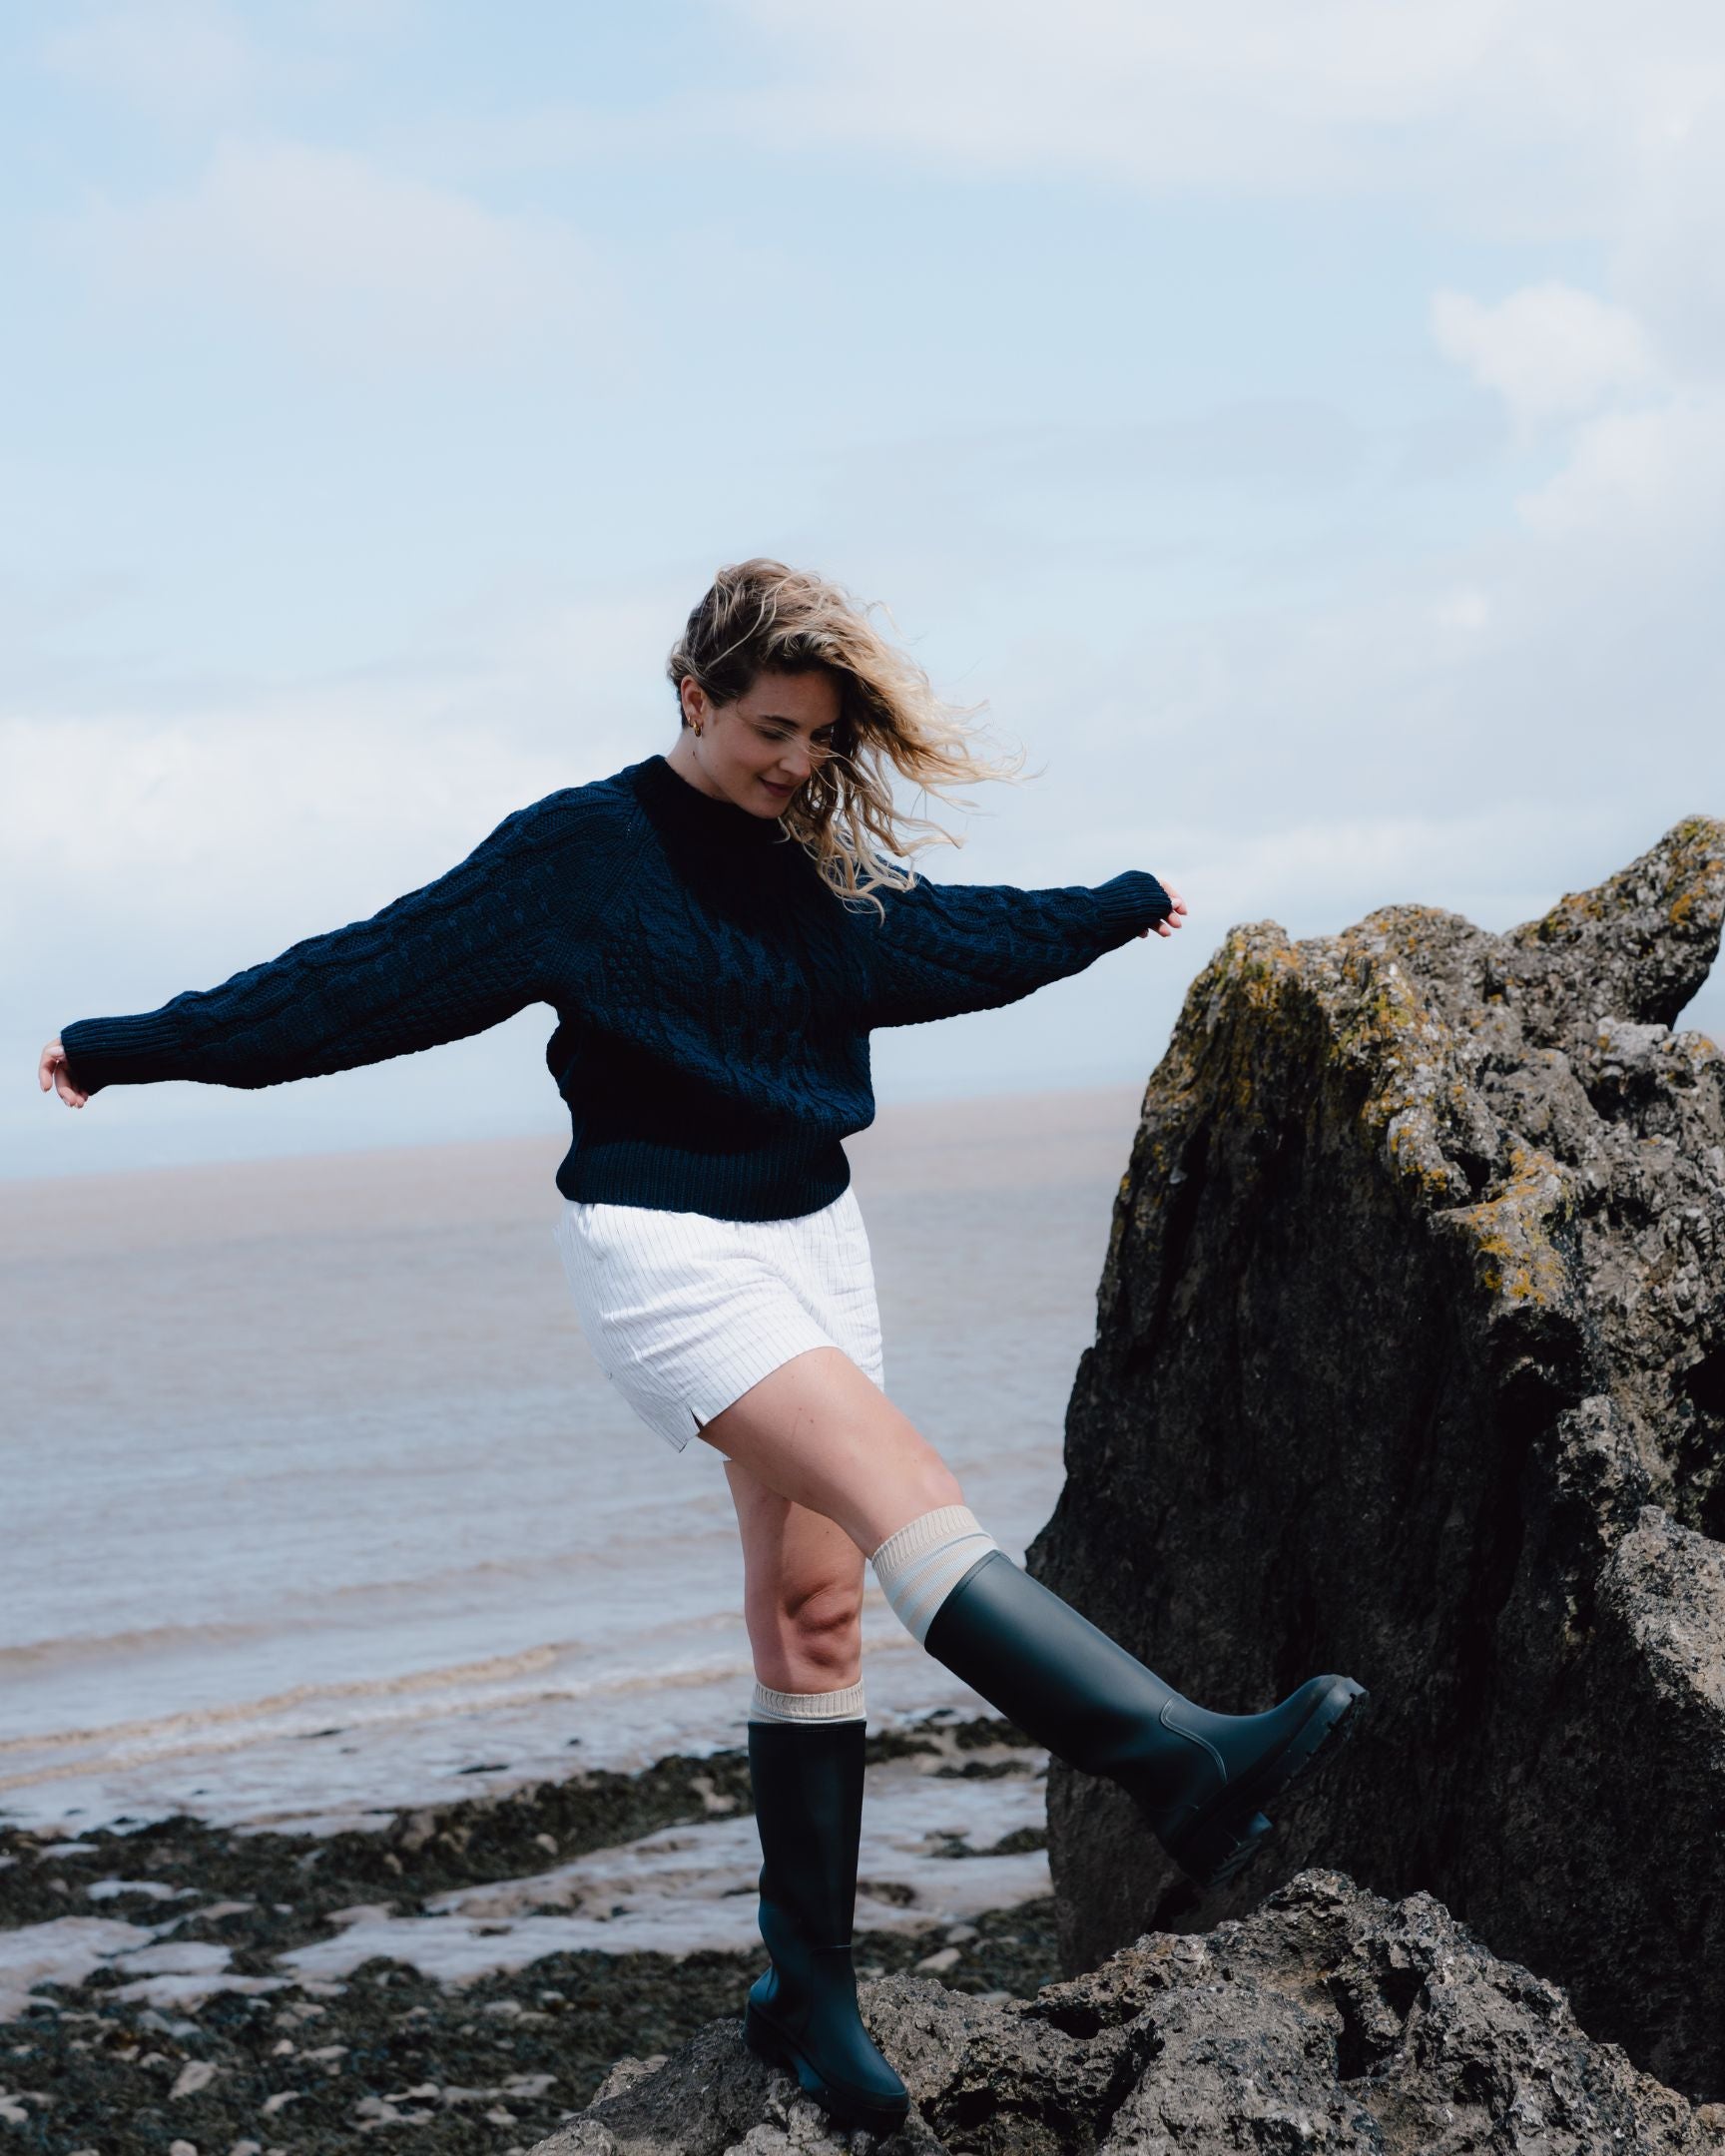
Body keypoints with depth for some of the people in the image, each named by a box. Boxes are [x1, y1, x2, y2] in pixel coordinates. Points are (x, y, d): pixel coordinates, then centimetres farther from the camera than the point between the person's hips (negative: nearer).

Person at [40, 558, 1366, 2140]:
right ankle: (1188, 1771, -38)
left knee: (814, 1607, 2)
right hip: (662, 1248, -7)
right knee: (906, 1493, -23)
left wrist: (1115, 910, 38)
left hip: (811, 1235, 7)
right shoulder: (577, 853, -8)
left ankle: (810, 1988, 7)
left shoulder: (817, 871, 8)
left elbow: (943, 935, 26)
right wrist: (138, 1050, -2)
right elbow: (375, 973, -4)